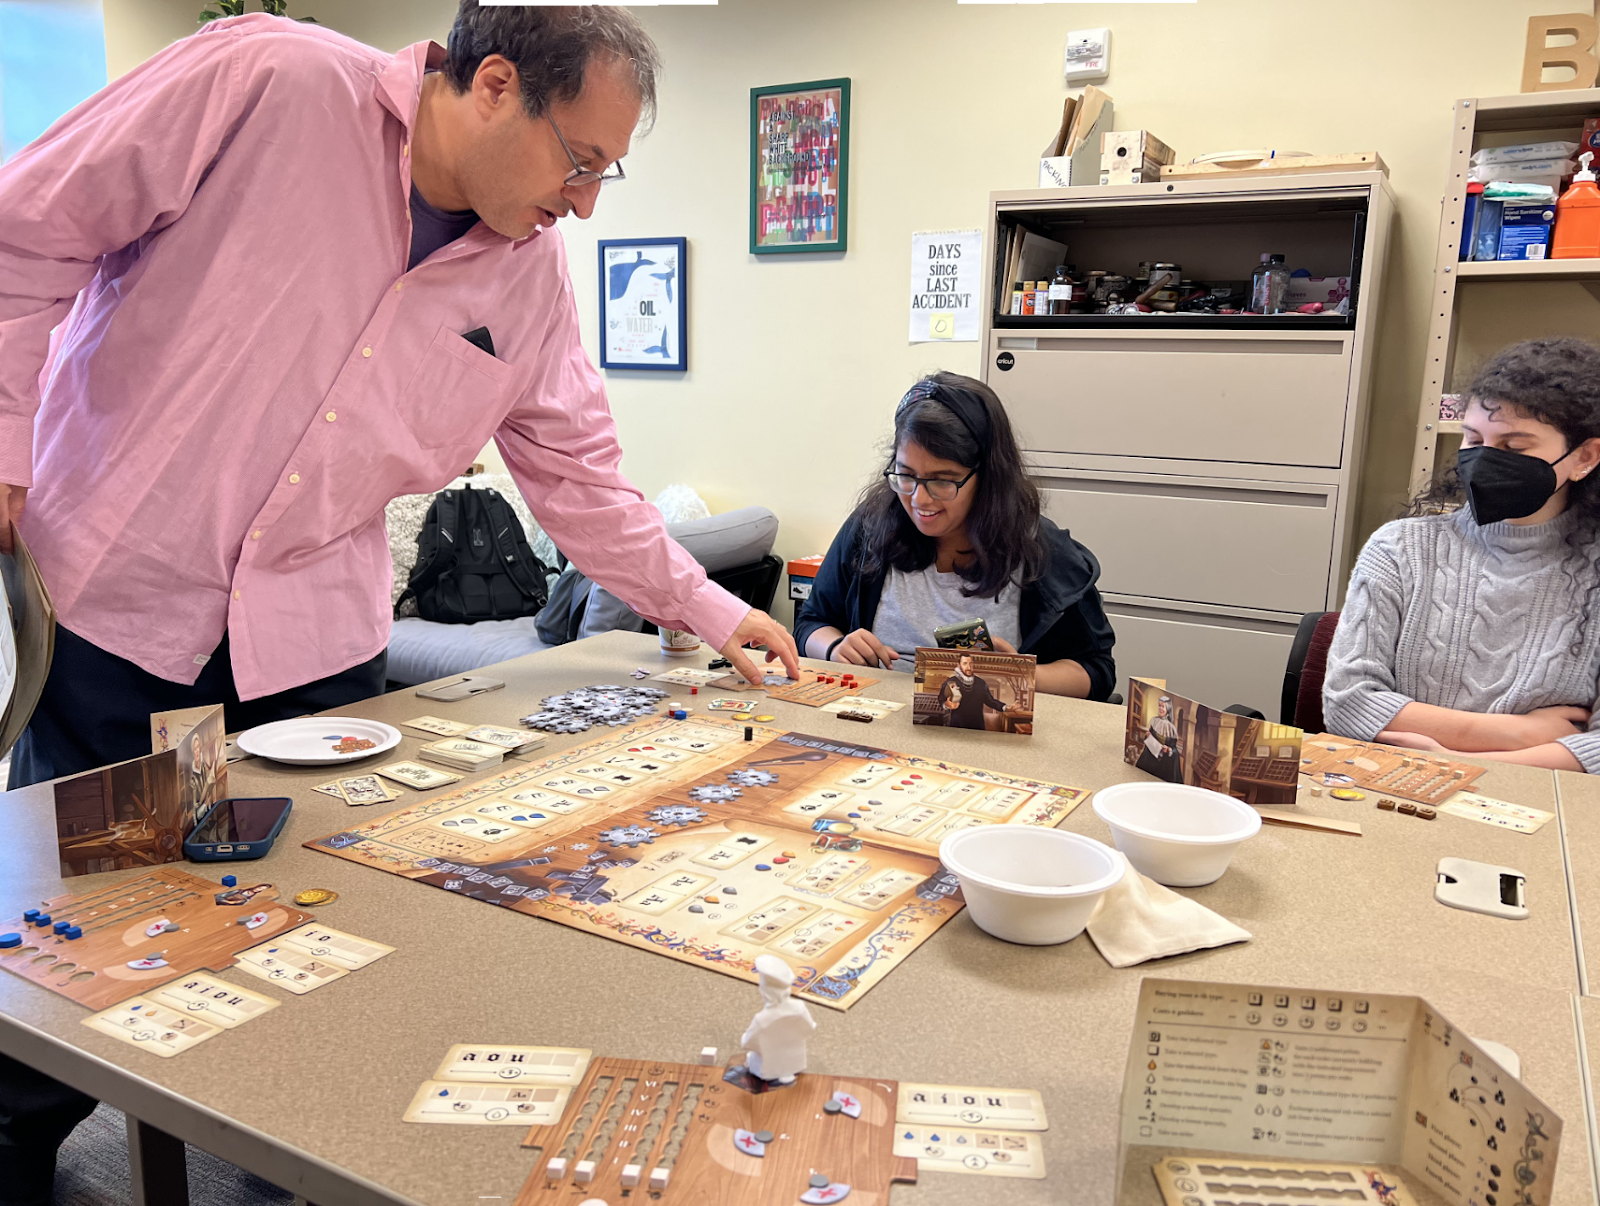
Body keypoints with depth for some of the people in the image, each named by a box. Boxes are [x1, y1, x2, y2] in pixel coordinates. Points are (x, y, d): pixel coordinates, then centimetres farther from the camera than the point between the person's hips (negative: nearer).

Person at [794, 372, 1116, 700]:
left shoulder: (1042, 553, -4)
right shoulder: (868, 528, 3)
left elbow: (1097, 672, 2)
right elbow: (812, 624, 15)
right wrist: (835, 648, -8)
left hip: (990, 724, -2)